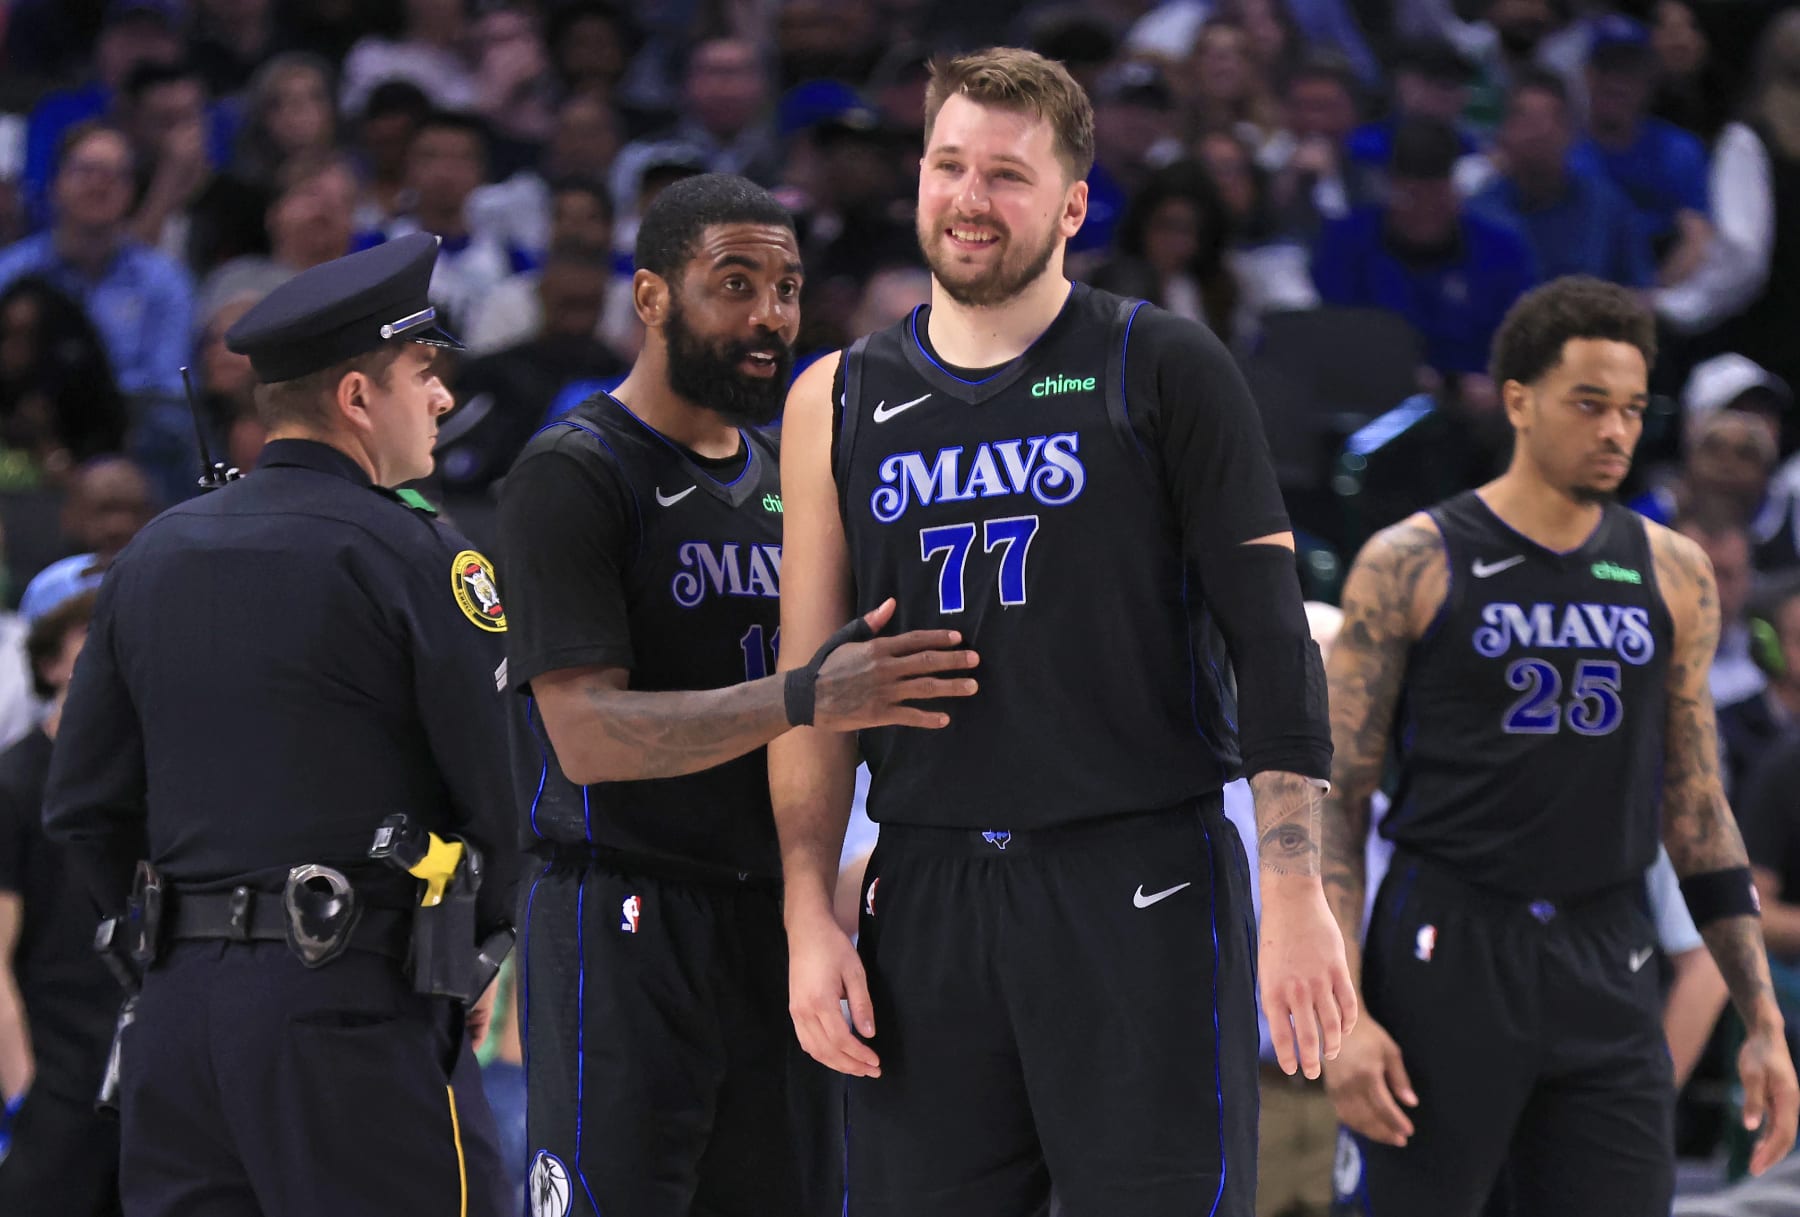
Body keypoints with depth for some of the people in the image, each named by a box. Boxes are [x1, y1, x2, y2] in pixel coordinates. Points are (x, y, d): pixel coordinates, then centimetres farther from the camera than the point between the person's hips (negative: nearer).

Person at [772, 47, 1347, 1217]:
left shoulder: (1163, 370, 1)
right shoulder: (840, 402, 11)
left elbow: (1271, 636, -3)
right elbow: (813, 686, 13)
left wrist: (1297, 892, -11)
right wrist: (810, 918, 4)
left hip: (1142, 887, -4)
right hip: (928, 892, 4)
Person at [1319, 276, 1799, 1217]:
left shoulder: (1671, 574, 10)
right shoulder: (1412, 566, -3)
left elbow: (1696, 806, 15)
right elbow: (1335, 797, -3)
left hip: (1606, 965, 4)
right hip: (1447, 955, -4)